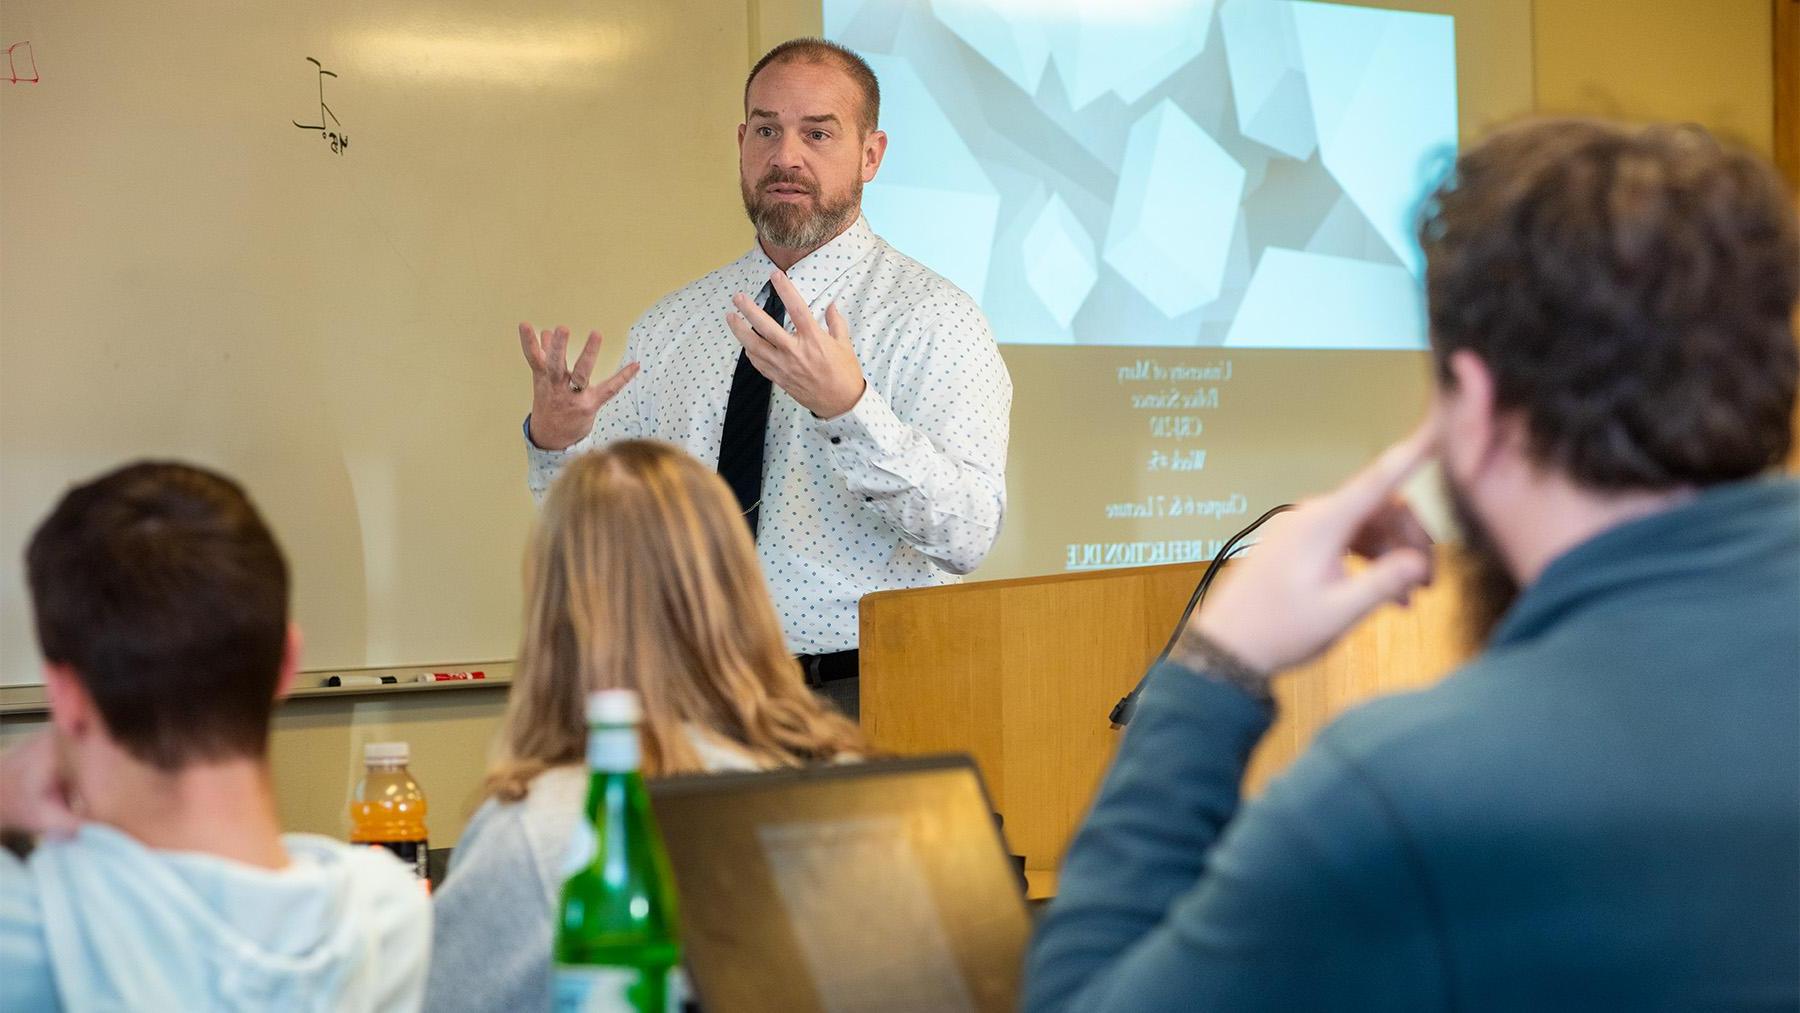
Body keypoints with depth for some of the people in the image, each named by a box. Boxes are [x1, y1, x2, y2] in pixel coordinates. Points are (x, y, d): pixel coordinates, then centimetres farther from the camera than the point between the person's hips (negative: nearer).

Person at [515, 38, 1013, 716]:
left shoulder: (932, 317, -2)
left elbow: (968, 536, -14)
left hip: (862, 704, -4)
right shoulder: (665, 329, 13)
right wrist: (556, 443, -8)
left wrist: (848, 409, -27)